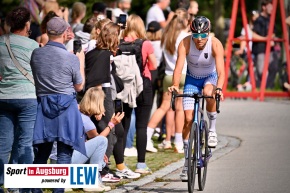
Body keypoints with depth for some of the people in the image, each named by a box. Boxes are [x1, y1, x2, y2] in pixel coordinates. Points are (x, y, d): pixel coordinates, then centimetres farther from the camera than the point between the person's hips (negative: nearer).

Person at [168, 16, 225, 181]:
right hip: (192, 79, 1)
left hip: (210, 77, -1)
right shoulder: (185, 43, -25)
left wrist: (219, 88, -54)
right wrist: (175, 85, -52)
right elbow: (179, 67, -33)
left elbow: (221, 70, -36)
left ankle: (212, 129, -13)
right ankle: (188, 162, 4)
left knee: (209, 93, -38)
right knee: (188, 119, -8)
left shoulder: (215, 44, -27)